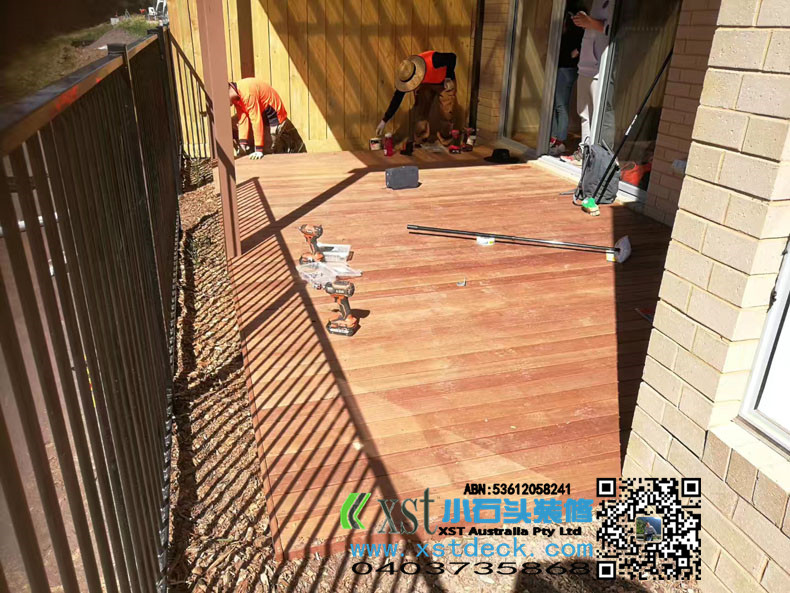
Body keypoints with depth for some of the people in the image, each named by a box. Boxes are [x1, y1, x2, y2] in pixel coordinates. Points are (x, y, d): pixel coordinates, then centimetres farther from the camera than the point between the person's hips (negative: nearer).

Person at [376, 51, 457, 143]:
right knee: (420, 110, -7)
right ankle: (419, 142, 3)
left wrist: (449, 78, -22)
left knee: (446, 112, -10)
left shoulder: (433, 60, -43)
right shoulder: (406, 75, -29)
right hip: (425, 84, 3)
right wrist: (384, 120, -24)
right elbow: (397, 98, -22)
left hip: (444, 82, -3)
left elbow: (452, 57, -25)